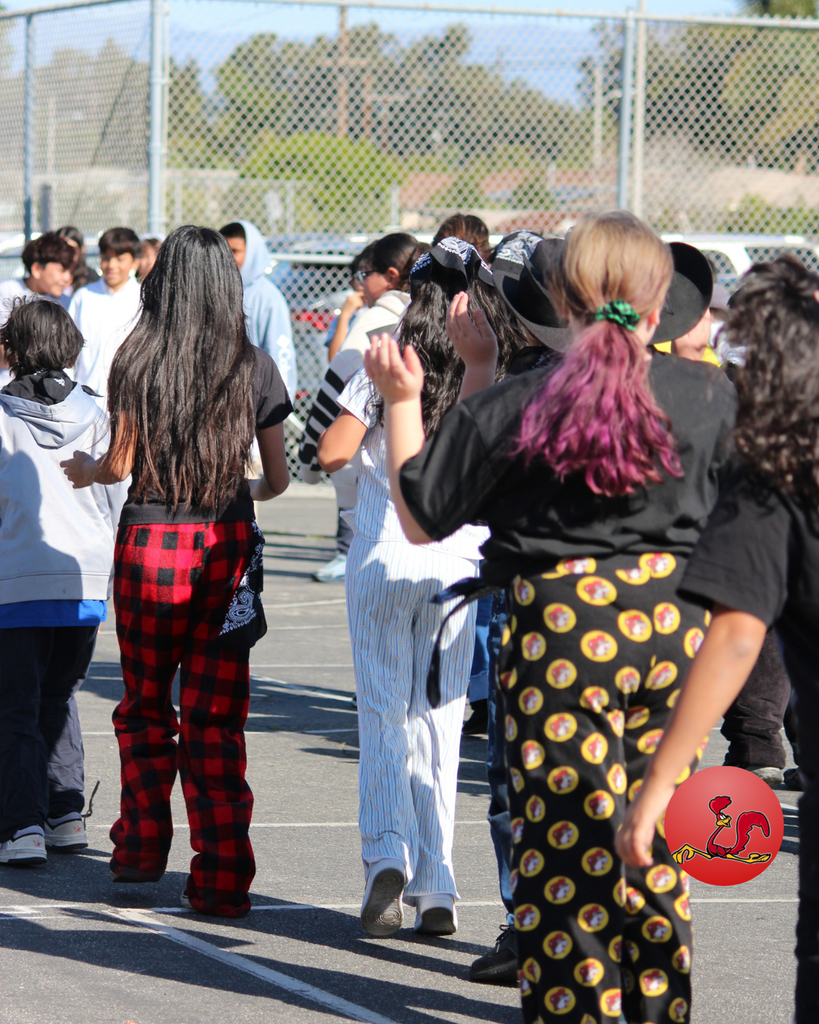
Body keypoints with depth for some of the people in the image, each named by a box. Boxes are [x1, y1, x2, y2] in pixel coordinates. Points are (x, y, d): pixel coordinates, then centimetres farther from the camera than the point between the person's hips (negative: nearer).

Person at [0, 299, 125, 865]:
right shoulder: (93, 416, 5)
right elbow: (116, 498, 8)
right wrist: (112, 573, 18)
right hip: (86, 577, 3)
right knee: (57, 699, 19)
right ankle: (66, 813, 14)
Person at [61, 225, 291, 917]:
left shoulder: (137, 359, -2)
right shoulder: (254, 366, 1)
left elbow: (121, 464, -5)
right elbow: (277, 477, 4)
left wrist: (86, 470, 18)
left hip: (149, 543, 0)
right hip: (227, 548, 1)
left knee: (145, 706, 19)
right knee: (217, 719, 4)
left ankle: (142, 848, 21)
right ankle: (222, 878, 0)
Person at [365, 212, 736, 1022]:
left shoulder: (514, 404, -10)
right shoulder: (708, 395, -2)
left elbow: (420, 519, -2)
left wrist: (400, 401, 8)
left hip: (563, 624, -4)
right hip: (675, 621, 4)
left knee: (566, 842, 4)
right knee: (654, 839, 15)